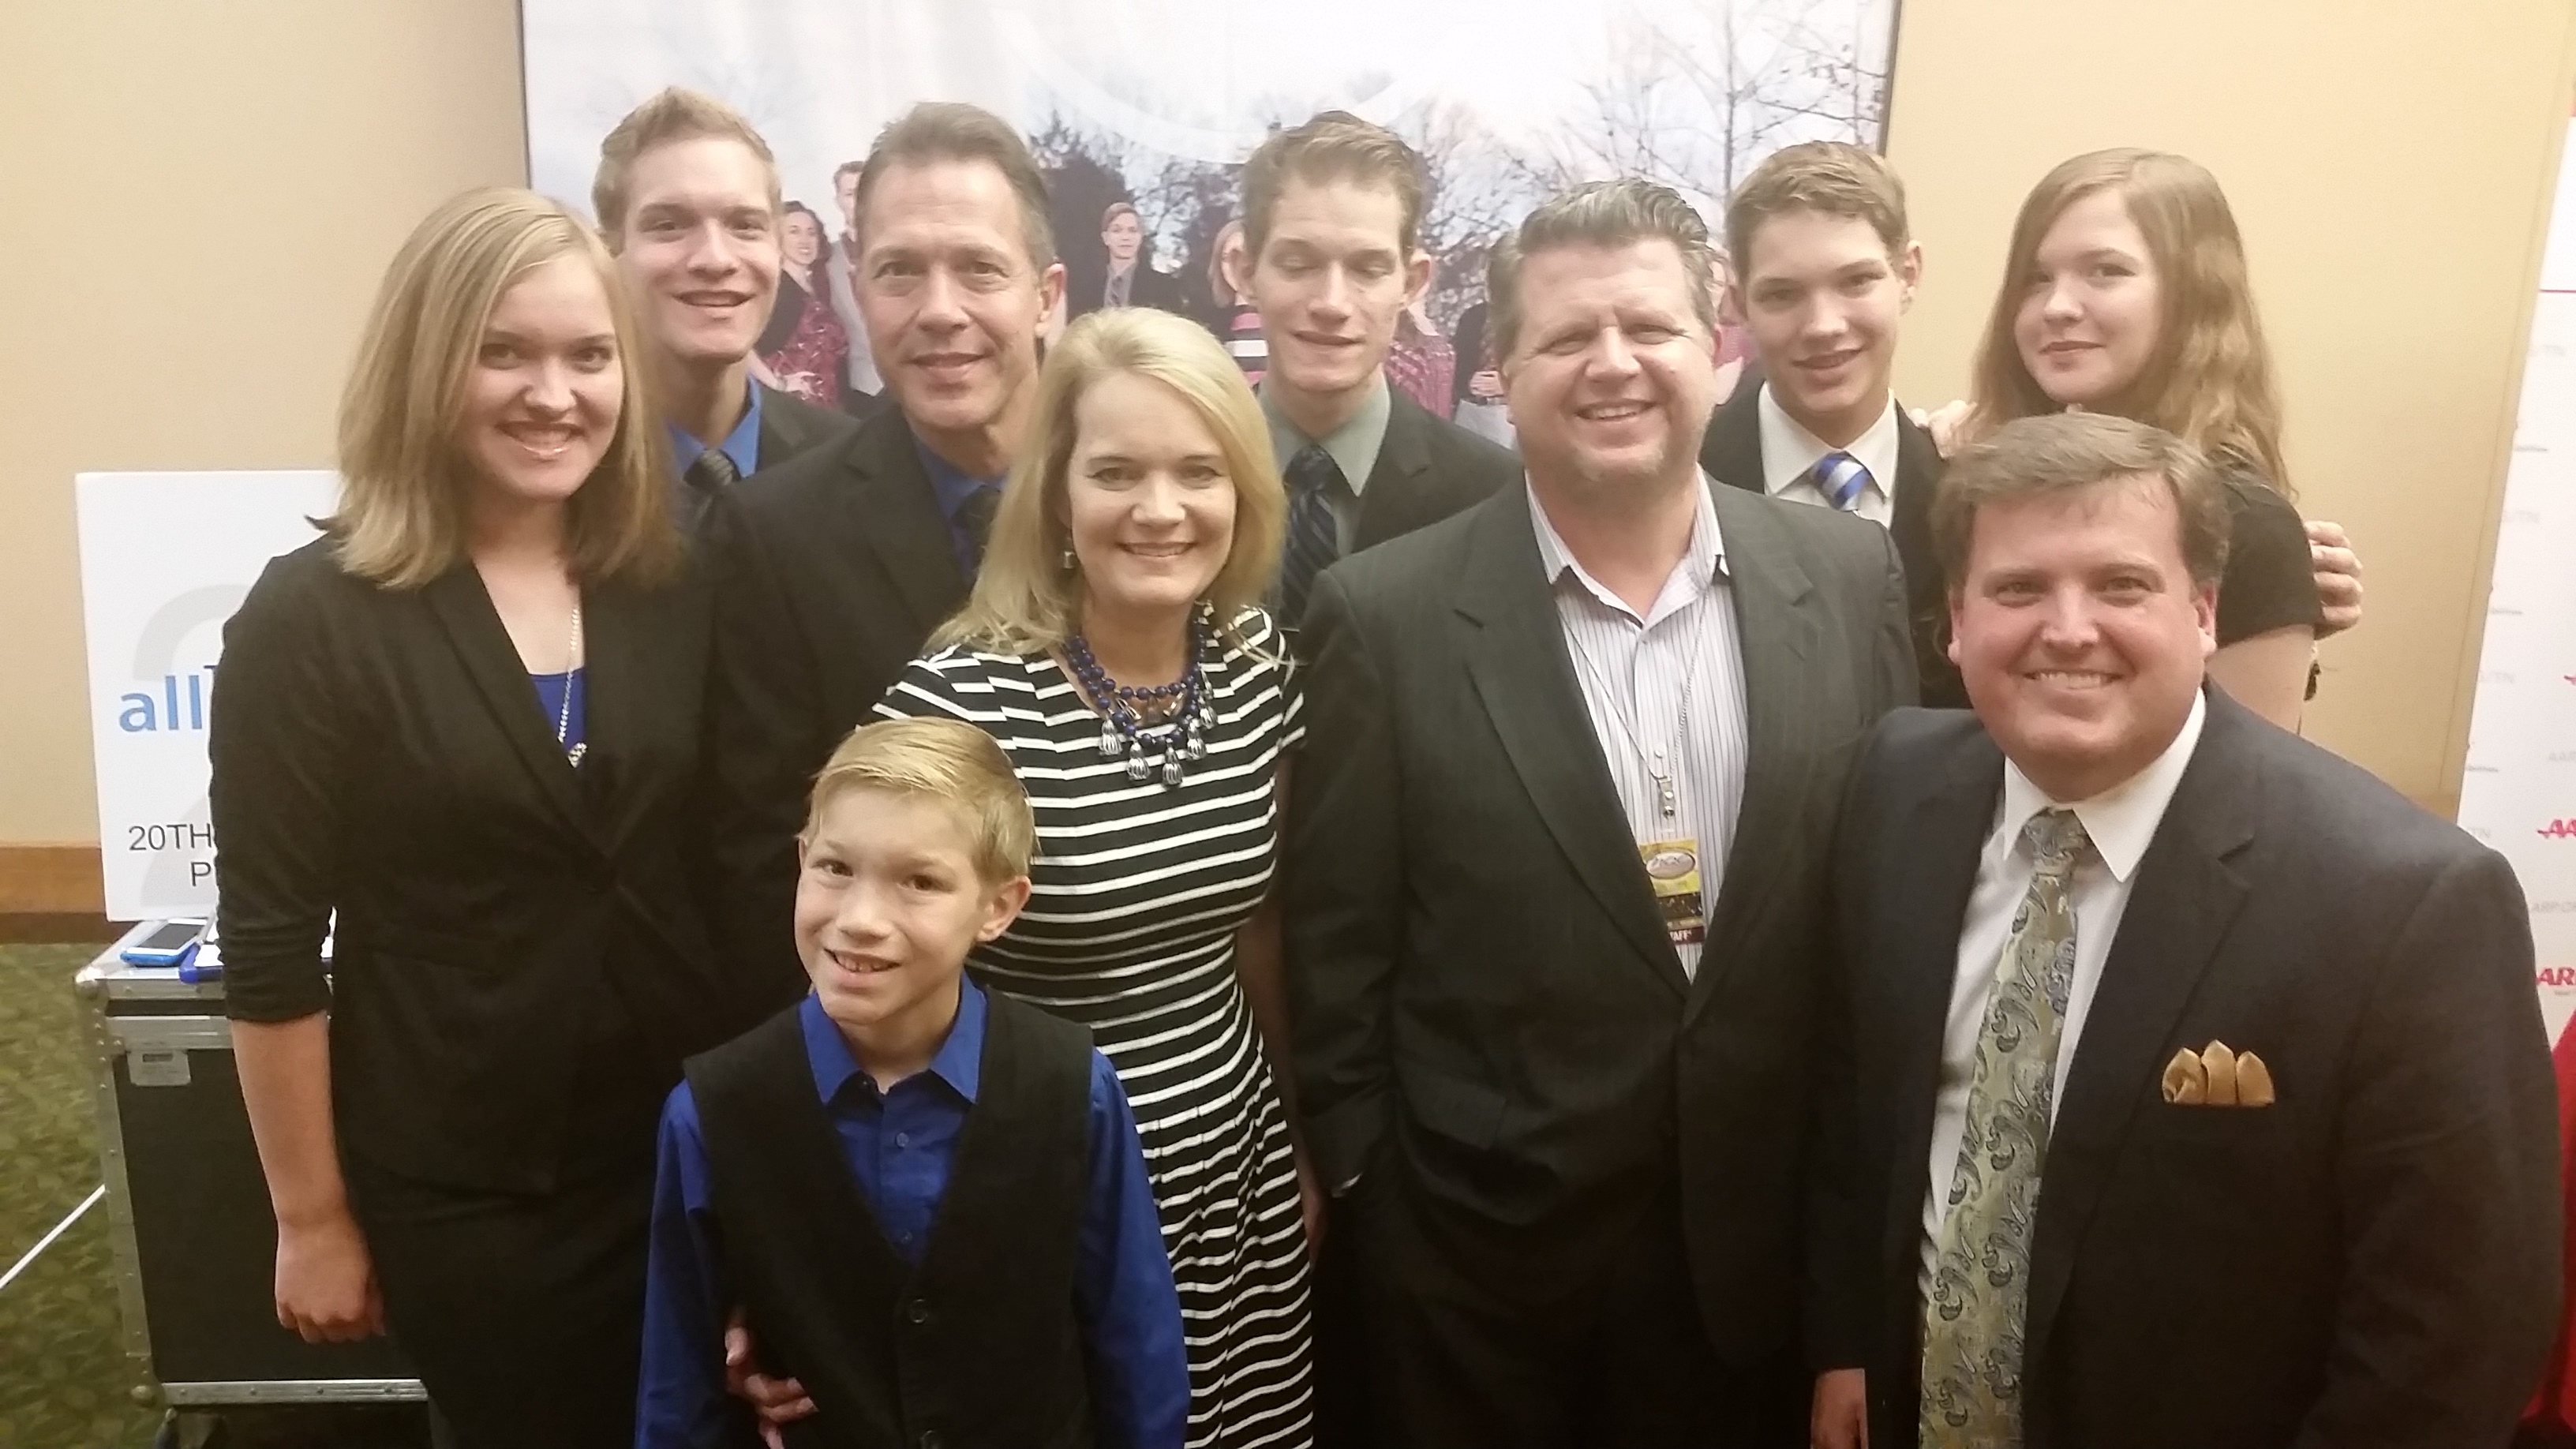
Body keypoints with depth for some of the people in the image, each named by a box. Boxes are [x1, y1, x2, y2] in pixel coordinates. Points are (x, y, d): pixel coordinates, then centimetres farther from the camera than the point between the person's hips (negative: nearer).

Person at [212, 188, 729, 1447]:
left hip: (679, 1149, 3)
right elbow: (270, 951, -8)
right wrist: (313, 1217, -6)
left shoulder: (674, 592, 0)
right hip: (456, 1188, -3)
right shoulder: (314, 619, -11)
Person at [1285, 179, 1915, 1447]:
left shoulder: (1850, 575, -3)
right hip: (1479, 1252, -2)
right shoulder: (1385, 616, -12)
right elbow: (1336, 957, -7)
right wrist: (1364, 1198, -4)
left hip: (1772, 1237, 3)